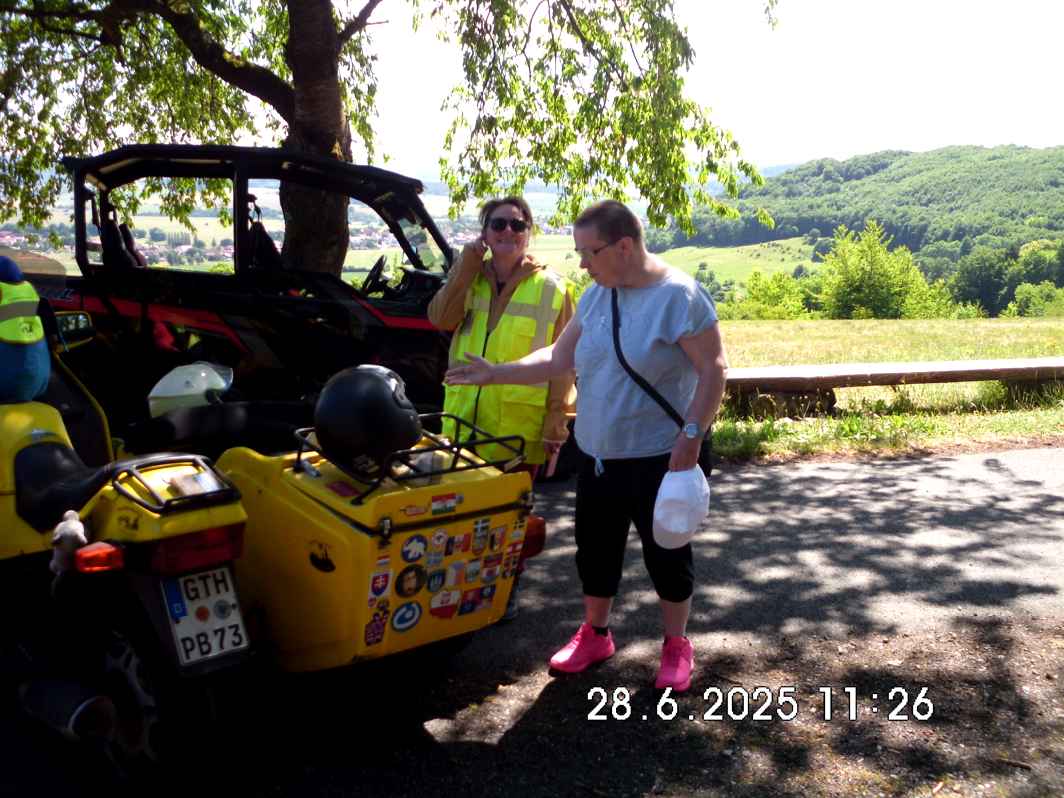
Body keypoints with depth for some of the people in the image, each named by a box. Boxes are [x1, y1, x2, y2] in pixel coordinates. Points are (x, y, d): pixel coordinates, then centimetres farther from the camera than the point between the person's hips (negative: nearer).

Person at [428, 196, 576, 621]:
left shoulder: (551, 288, -5)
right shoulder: (470, 278, 8)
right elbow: (440, 318, -10)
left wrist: (556, 422, -9)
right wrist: (467, 265, -12)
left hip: (521, 423, -3)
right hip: (466, 417, 3)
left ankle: (507, 589, 28)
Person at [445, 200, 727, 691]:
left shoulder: (678, 296, -17)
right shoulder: (595, 295, 4)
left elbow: (713, 369, -15)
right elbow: (560, 360, 10)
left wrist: (691, 436, -21)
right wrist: (494, 374, 4)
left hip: (658, 458, -6)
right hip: (597, 455, 6)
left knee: (666, 553, 8)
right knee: (595, 549, 16)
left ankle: (676, 646, 27)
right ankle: (594, 635, 36)